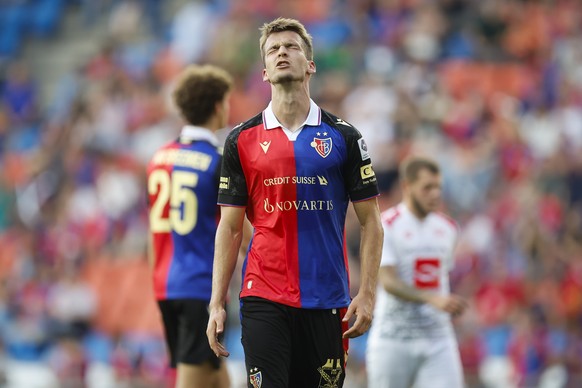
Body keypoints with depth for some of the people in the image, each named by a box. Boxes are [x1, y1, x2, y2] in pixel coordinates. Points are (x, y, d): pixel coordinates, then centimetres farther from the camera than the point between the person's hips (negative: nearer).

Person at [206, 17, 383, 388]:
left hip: (327, 301, 0)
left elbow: (370, 221, 6)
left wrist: (367, 294, -5)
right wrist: (217, 304, 1)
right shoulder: (241, 140, 7)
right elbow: (230, 228, 8)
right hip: (264, 300, 0)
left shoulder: (343, 137, 5)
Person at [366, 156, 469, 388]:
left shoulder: (447, 229, 11)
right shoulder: (386, 226, -8)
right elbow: (388, 282, -18)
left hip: (438, 342, 4)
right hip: (392, 341, -4)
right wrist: (433, 299, -30)